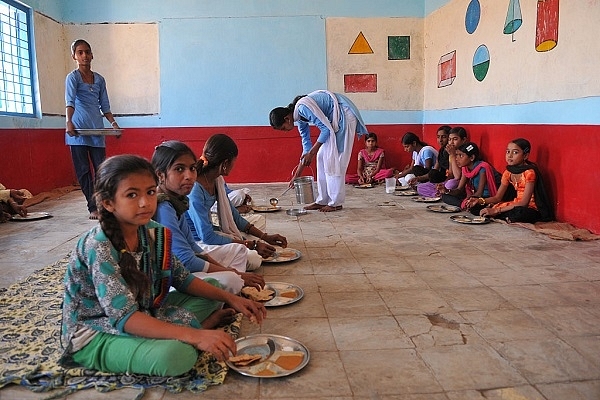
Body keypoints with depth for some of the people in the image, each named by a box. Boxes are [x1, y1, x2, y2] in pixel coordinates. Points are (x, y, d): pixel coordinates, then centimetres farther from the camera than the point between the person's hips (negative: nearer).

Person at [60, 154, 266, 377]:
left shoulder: (152, 232, -5)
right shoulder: (99, 247, -27)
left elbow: (182, 279, 4)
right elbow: (124, 317, -33)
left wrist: (230, 298, -7)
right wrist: (194, 336, -41)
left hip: (144, 314, 8)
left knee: (214, 285, 12)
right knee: (176, 354, -35)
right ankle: (200, 327, -7)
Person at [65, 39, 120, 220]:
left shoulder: (99, 79, 13)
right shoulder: (73, 77, -2)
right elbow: (70, 101, -19)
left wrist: (113, 123, 1)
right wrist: (69, 122, -34)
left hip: (97, 130, 4)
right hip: (78, 130, -4)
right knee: (83, 171, 0)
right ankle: (93, 208, 5)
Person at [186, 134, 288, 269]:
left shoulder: (217, 180, 1)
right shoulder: (194, 189, -26)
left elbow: (233, 215, 10)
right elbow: (207, 237, -25)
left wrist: (265, 237, 3)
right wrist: (251, 244, -23)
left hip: (208, 232, 9)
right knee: (253, 259, -23)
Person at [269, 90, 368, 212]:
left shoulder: (303, 108, -24)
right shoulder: (299, 116, 5)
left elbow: (326, 128, -23)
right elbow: (306, 144, 11)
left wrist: (311, 152, -17)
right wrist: (297, 175, 12)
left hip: (345, 116, -10)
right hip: (335, 120, 10)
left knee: (333, 159, -10)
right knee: (322, 157, 7)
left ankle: (336, 203, -3)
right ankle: (322, 201, 11)